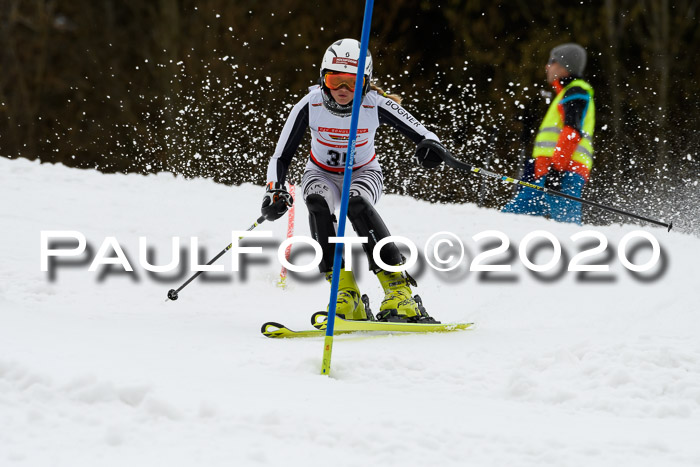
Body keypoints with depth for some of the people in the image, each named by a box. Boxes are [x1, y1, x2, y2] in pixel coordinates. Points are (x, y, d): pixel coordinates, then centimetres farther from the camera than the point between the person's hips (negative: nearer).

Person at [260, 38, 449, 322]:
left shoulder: (376, 105, -24)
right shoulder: (310, 106, -22)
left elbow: (422, 135, -21)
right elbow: (281, 156, -15)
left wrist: (431, 147, -45)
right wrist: (274, 191, -32)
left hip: (363, 173, -1)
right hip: (322, 174, 1)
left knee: (356, 202, -36)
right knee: (318, 202, -34)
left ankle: (399, 294, -36)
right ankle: (346, 297, -32)